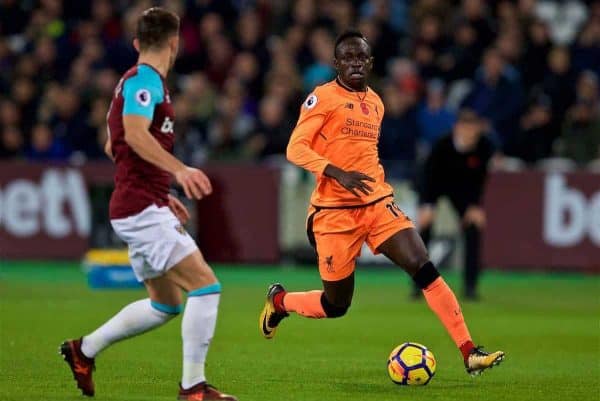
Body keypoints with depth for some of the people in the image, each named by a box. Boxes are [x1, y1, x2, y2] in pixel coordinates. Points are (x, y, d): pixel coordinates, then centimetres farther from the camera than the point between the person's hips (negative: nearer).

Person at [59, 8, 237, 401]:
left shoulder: (142, 81, 18)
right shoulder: (145, 81, -12)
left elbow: (114, 147, 28)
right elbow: (135, 133, -30)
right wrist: (179, 169, -40)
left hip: (146, 208, 10)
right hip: (142, 209, -10)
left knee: (165, 304, 16)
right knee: (205, 285, -14)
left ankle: (84, 350, 25)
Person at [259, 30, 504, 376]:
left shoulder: (376, 103, 14)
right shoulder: (323, 97, -7)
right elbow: (296, 149, -16)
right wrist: (338, 174, -29)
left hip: (377, 204, 5)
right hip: (335, 211, -5)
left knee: (425, 270, -14)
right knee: (337, 305, 4)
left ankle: (469, 353, -17)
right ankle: (279, 301, 35)